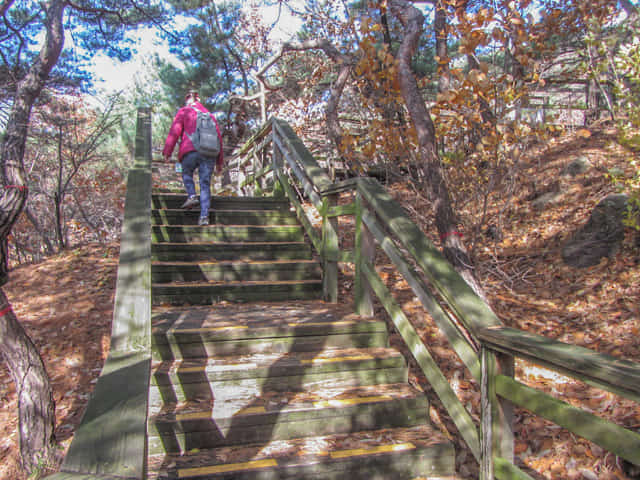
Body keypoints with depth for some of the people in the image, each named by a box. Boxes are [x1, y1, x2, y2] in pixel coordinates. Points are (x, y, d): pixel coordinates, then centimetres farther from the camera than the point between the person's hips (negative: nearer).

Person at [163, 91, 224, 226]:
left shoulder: (183, 112, 14)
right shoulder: (209, 115, 26)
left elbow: (174, 131, 1)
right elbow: (218, 137, 23)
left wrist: (167, 151, -2)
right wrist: (219, 161, 24)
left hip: (190, 151, -3)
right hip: (209, 153, 3)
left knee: (187, 174, 23)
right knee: (205, 183, 2)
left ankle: (192, 196, -2)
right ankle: (204, 216, -8)